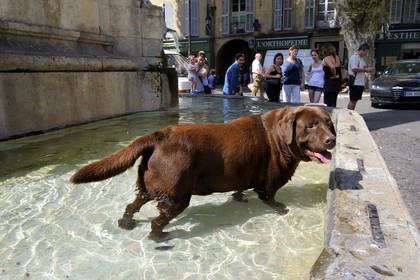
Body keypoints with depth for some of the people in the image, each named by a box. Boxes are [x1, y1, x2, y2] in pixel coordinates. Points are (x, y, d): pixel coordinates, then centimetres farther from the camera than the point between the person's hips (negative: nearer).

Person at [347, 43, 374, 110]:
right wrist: (366, 69, -14)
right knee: (353, 100, -8)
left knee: (355, 100, 10)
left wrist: (368, 69, 9)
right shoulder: (354, 57, -10)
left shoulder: (361, 58, 20)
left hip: (360, 83, 10)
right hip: (355, 83, -10)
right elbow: (354, 69, -21)